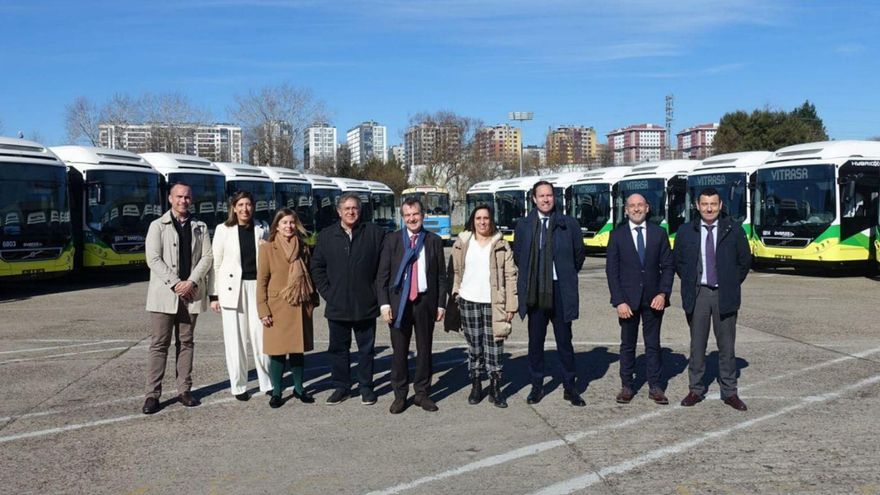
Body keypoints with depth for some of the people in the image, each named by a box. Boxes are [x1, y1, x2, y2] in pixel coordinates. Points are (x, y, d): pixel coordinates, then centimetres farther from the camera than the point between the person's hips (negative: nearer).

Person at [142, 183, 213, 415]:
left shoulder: (200, 227, 11)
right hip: (164, 293, -3)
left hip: (190, 293, 3)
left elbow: (206, 257, 3)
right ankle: (152, 394, 2)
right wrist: (175, 283, -13)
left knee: (185, 343, 8)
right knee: (159, 344, -1)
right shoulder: (158, 226, 3)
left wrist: (191, 282, -11)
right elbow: (153, 259, -6)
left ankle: (184, 390, 14)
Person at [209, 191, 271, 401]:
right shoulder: (223, 230, 1)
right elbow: (216, 263, 1)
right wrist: (214, 295, -2)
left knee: (260, 335, 0)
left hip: (257, 286, 2)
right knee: (235, 339, 3)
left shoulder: (262, 229, 8)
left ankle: (267, 382, 13)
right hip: (232, 287, -2)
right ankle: (238, 386, 13)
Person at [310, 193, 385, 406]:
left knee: (366, 348, 9)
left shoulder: (375, 233, -1)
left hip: (365, 305, -1)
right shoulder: (326, 236, 5)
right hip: (337, 306, 2)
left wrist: (376, 292, -4)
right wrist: (327, 292, 1)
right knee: (338, 348, 10)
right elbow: (317, 267, 9)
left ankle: (366, 386, 21)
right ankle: (341, 386, 22)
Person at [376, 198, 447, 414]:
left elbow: (441, 275, 6)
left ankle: (422, 393, 20)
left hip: (425, 301, 1)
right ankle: (400, 394, 15)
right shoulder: (392, 240, 3)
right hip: (399, 301, -1)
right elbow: (382, 274, 1)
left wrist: (441, 304, 1)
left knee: (424, 349, 8)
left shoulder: (434, 241, 5)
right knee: (399, 351, 3)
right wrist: (384, 303, -7)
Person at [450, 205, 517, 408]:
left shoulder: (501, 245, 3)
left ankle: (495, 389, 8)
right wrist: (454, 298, 3)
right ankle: (476, 386, 20)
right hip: (469, 301, 1)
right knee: (474, 347, 8)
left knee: (494, 347, -1)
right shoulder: (462, 243, 8)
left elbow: (510, 275, 1)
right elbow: (456, 272, 11)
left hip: (493, 303, -1)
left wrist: (511, 305, -4)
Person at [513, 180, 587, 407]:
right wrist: (528, 277, 11)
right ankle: (537, 386, 20)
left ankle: (569, 387, 16)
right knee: (535, 340, 8)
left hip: (561, 291, -1)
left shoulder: (569, 224, 0)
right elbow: (518, 256, 15)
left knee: (564, 340, 5)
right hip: (534, 292, 1)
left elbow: (579, 253, 10)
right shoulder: (523, 225, 5)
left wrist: (567, 276, 10)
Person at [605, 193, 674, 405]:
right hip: (627, 299, -1)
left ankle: (655, 387, 15)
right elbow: (611, 270, -3)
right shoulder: (617, 235, 0)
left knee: (653, 344, 7)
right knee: (628, 344, 8)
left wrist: (663, 293, -8)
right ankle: (626, 386, 16)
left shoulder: (659, 233, 4)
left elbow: (668, 266, 4)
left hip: (653, 299, 1)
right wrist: (619, 301, -10)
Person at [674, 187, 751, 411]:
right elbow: (678, 261, 12)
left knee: (726, 346, 6)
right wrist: (689, 284, 6)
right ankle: (696, 389, 17)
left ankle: (729, 392, 15)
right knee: (697, 344, 7)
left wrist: (733, 284, 5)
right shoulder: (686, 232, 3)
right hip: (697, 294, 1)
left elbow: (745, 261, 8)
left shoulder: (734, 231, 1)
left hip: (724, 295, 0)